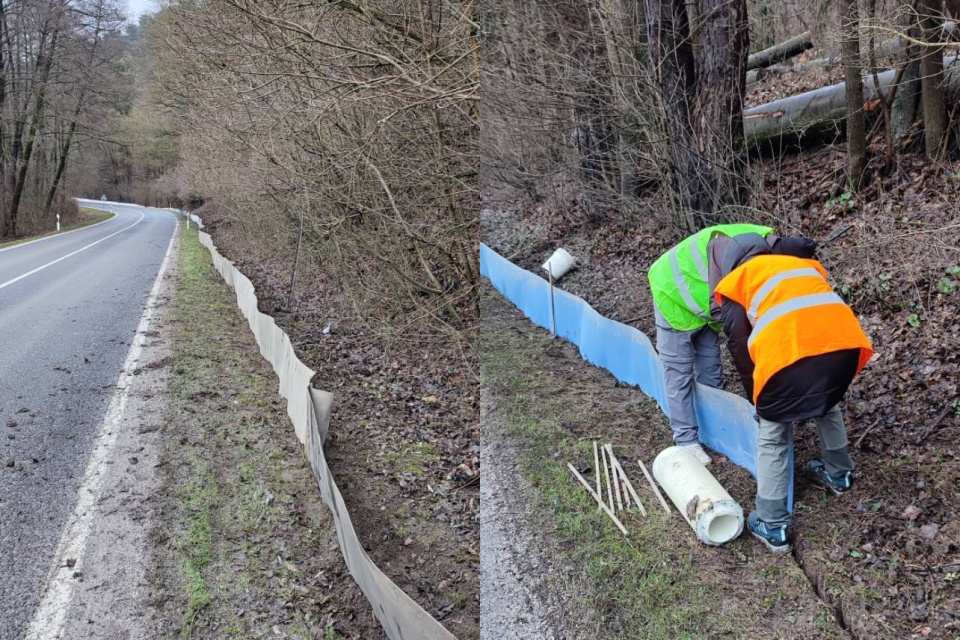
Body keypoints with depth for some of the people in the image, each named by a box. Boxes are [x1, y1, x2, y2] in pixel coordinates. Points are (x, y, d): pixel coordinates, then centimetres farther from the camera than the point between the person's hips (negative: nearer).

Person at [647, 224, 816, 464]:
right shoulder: (730, 248, -38)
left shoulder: (767, 247, -12)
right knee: (679, 372, -4)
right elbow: (719, 308, -34)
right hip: (674, 295, -8)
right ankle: (686, 440, 2)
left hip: (705, 302, 8)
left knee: (711, 369, 10)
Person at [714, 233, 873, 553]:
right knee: (828, 405, 35)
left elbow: (739, 344, 15)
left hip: (788, 352, -5)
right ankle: (839, 474, 52)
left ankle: (772, 526, 16)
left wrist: (758, 397, 26)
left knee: (772, 437, 13)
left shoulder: (734, 282, 20)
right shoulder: (804, 264, 34)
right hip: (844, 341, 5)